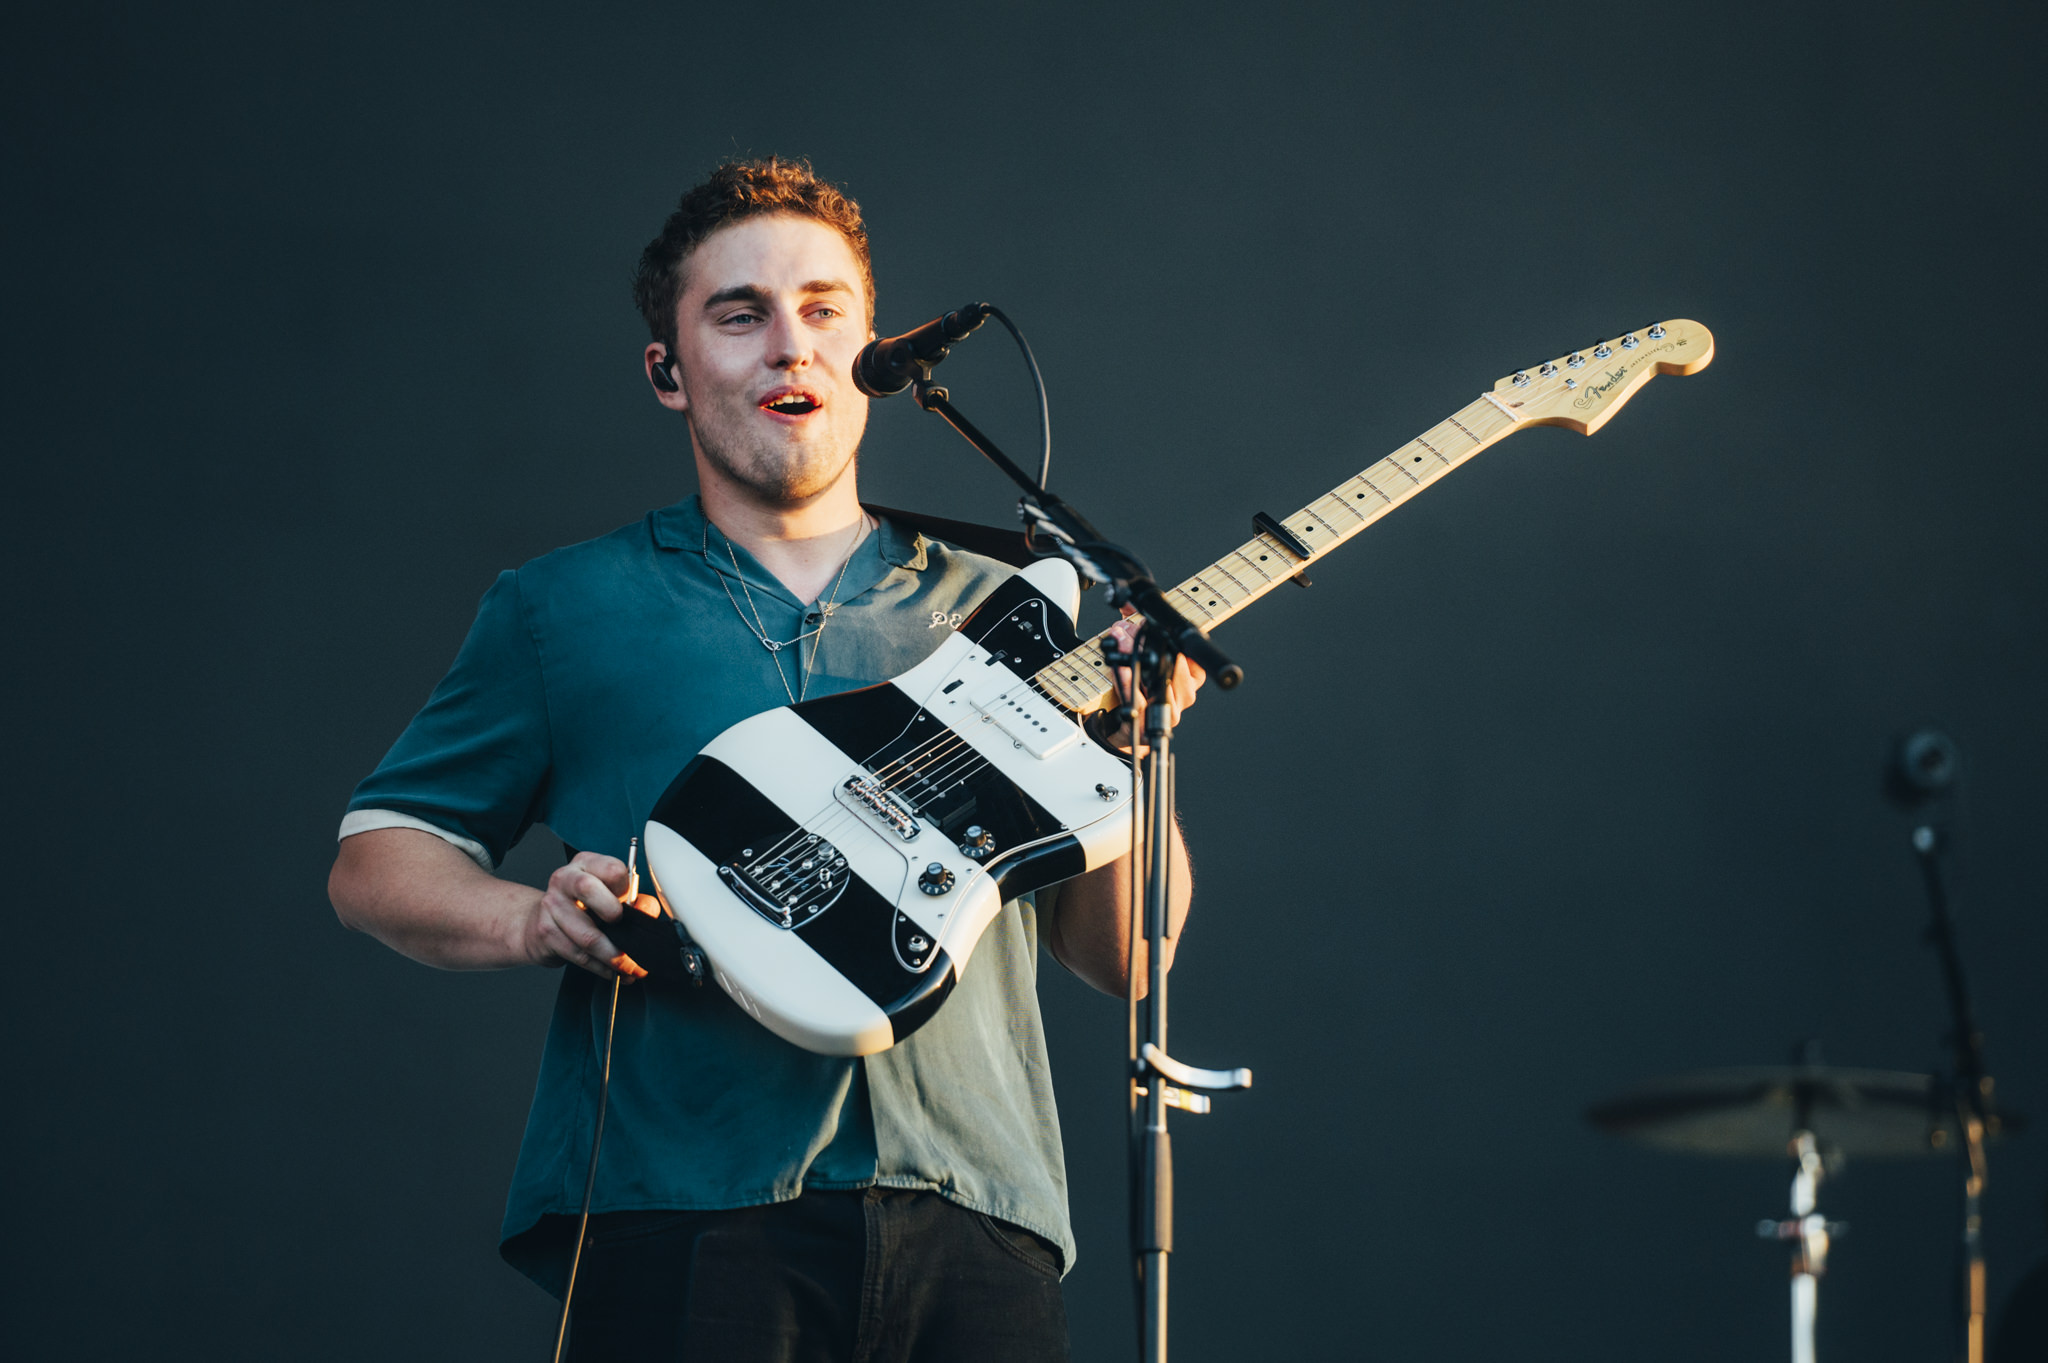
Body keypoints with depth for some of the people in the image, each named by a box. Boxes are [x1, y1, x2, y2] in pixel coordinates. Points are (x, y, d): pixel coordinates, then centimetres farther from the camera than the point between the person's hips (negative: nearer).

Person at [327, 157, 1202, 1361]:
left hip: (974, 1224, 2)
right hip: (685, 1222, -2)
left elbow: (1124, 958, 18)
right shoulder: (567, 613, 14)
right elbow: (375, 859, 16)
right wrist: (536, 920, -4)